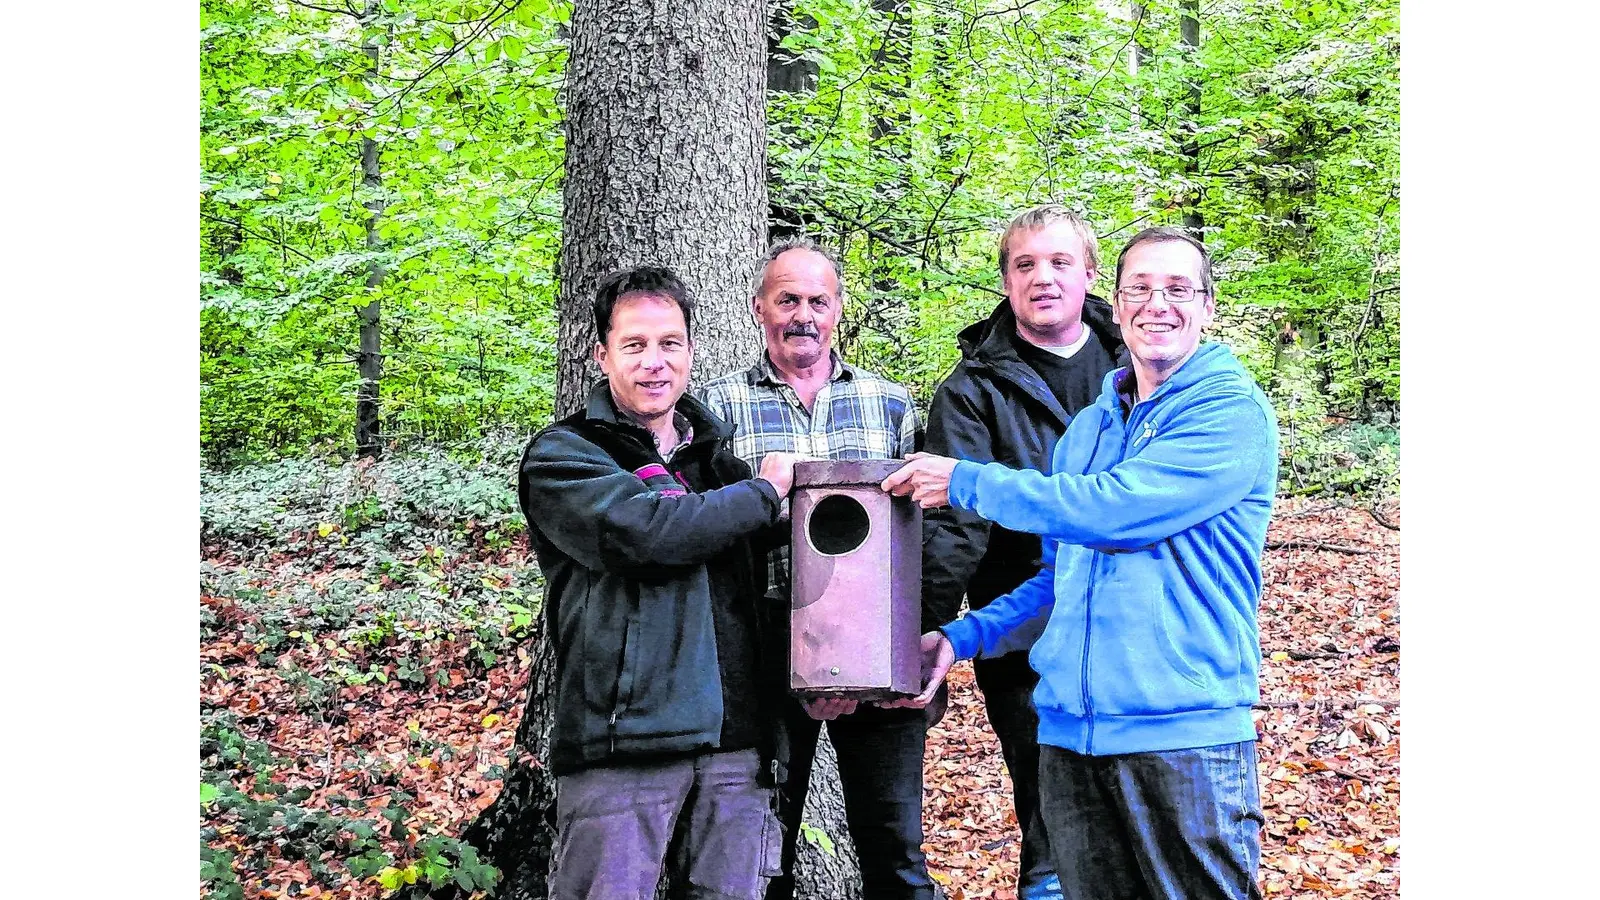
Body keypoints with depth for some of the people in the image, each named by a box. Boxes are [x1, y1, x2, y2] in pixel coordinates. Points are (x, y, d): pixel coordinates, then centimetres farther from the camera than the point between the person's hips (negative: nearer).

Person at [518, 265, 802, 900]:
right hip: (622, 734, -5)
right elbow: (645, 530, -18)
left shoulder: (718, 450, 19)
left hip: (735, 735, 5)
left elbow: (769, 575, 29)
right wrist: (765, 492, -5)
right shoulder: (561, 456, 1)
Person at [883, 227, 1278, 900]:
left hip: (1185, 733, -6)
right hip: (1070, 731, 6)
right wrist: (962, 637, 10)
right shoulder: (1087, 428, 16)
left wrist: (965, 482, -10)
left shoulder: (1233, 411, -7)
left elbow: (1114, 509, -20)